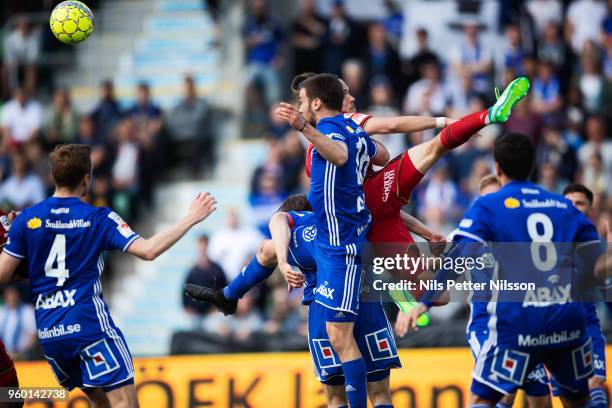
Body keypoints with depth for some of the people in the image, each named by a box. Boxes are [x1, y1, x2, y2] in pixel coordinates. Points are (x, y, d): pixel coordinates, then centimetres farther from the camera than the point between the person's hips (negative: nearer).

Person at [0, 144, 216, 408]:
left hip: (47, 332, 5)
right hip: (88, 324, -5)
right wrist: (190, 219, -2)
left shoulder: (26, 220, 3)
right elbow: (148, 250, -12)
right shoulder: (99, 219, -3)